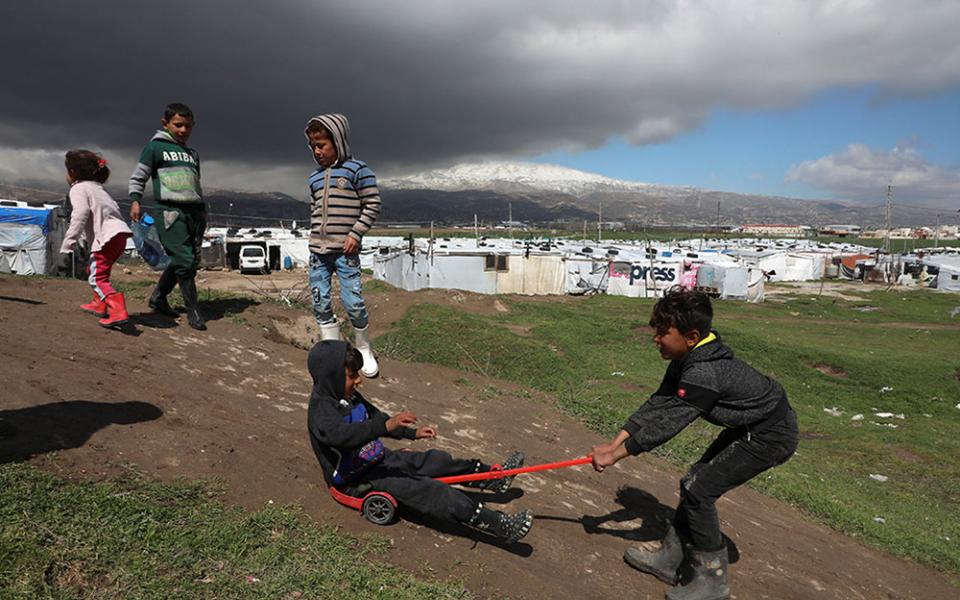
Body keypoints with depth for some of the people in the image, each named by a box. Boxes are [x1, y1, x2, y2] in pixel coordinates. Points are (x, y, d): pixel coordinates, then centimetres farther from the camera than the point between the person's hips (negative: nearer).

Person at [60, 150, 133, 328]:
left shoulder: (78, 188, -3)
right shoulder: (97, 187, 24)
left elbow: (81, 214, -17)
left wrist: (68, 243, -16)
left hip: (107, 237, -9)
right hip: (119, 233, 9)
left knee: (98, 278, -9)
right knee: (93, 268, 27)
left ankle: (118, 311, -25)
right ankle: (99, 304, 37)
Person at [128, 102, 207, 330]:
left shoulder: (193, 154, 23)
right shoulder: (155, 147, 4)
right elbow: (138, 177, 5)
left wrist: (203, 210, 22)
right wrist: (135, 200, -7)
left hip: (194, 211, 7)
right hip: (170, 211, -7)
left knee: (192, 262, 6)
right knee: (184, 261, -12)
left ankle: (158, 298, 24)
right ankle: (193, 311, -5)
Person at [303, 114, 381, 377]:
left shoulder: (357, 169, -4)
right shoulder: (314, 177, 14)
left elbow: (373, 204, -5)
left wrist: (356, 234, -11)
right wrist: (314, 239, 16)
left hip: (345, 251, -6)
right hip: (318, 250, 6)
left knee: (353, 303, -7)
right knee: (321, 304, 5)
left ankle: (364, 350, 16)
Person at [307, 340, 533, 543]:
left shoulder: (351, 397, 4)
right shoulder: (321, 411, -25)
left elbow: (375, 418, 18)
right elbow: (343, 434, -45)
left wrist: (413, 433, 12)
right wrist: (387, 426, -58)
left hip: (378, 458, 9)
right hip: (356, 480, -9)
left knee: (432, 460, 0)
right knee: (425, 489, -20)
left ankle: (494, 477, 13)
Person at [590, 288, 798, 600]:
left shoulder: (703, 374, -33)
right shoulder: (689, 359, -3)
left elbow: (666, 424, -31)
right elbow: (657, 404, -3)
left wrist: (615, 455, -23)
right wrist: (615, 441, -8)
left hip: (771, 436, -10)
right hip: (749, 426, 10)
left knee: (699, 492, -9)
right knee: (693, 482, 10)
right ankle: (669, 557, 23)